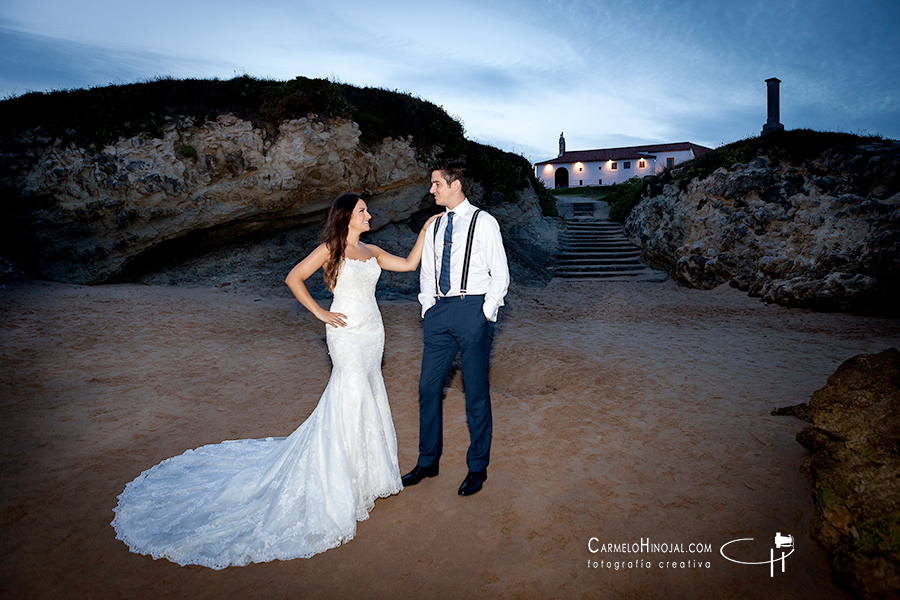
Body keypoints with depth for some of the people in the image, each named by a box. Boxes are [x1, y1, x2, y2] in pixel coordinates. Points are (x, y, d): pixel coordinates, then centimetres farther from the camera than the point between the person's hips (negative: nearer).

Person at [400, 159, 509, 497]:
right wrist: (428, 309, 9)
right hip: (439, 310, 6)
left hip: (472, 308, -5)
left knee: (476, 392, 3)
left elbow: (500, 274, -3)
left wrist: (485, 314, -9)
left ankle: (478, 467, 18)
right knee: (428, 387, 7)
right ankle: (428, 461, 23)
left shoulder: (483, 223, -2)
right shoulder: (434, 227, 14)